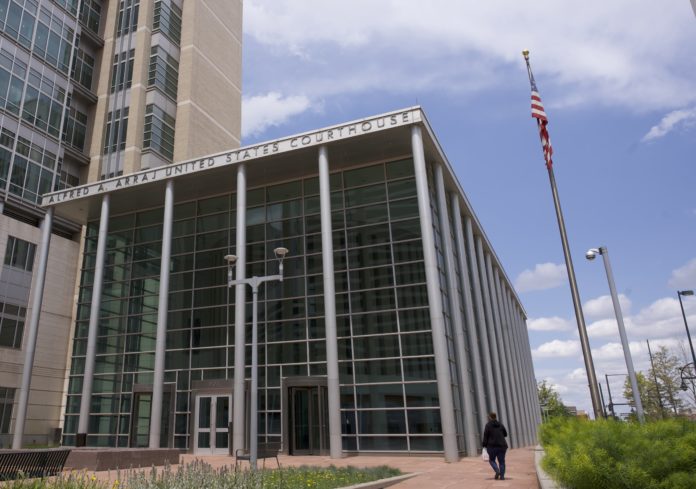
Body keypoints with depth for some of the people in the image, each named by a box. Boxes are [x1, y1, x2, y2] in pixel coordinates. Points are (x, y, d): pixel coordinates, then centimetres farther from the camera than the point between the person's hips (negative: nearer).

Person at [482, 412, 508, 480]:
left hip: (492, 446, -3)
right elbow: (505, 434, 15)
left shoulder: (488, 425, -6)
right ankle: (502, 476, 5)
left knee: (491, 460, 14)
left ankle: (497, 470, -8)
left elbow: (485, 436, -7)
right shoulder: (500, 424, 6)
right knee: (501, 461, 11)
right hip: (502, 446, 3)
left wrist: (484, 445, 0)